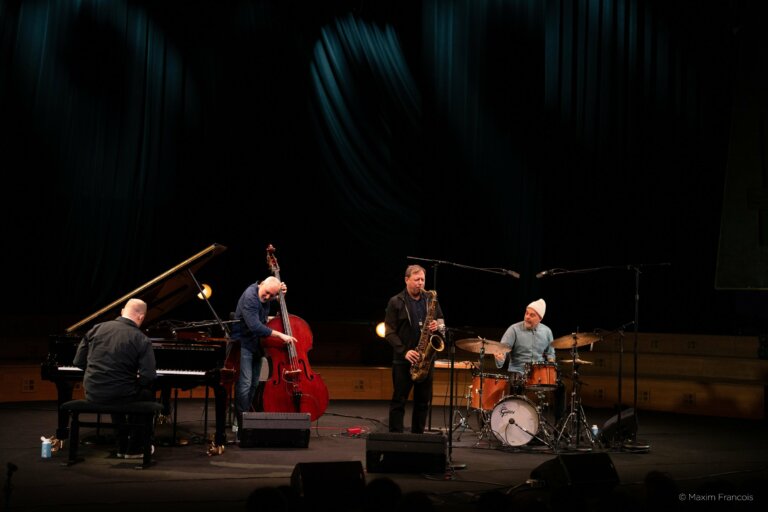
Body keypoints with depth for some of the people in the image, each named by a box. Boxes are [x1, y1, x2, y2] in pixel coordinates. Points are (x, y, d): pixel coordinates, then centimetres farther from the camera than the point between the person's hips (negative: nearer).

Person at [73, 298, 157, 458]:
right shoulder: (142, 340, -10)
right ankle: (134, 449, 27)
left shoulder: (97, 329, 0)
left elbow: (79, 362, 6)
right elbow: (148, 377, -15)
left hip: (92, 395, 4)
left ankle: (122, 447, 39)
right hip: (121, 395, -4)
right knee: (147, 395, 28)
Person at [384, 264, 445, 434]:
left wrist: (437, 325, -9)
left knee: (423, 401, 7)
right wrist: (404, 352, -16)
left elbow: (441, 321, 16)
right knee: (399, 401, 0)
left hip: (426, 358, 4)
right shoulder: (396, 302, -2)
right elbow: (389, 332, -6)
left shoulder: (431, 301, 11)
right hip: (403, 360, -4)